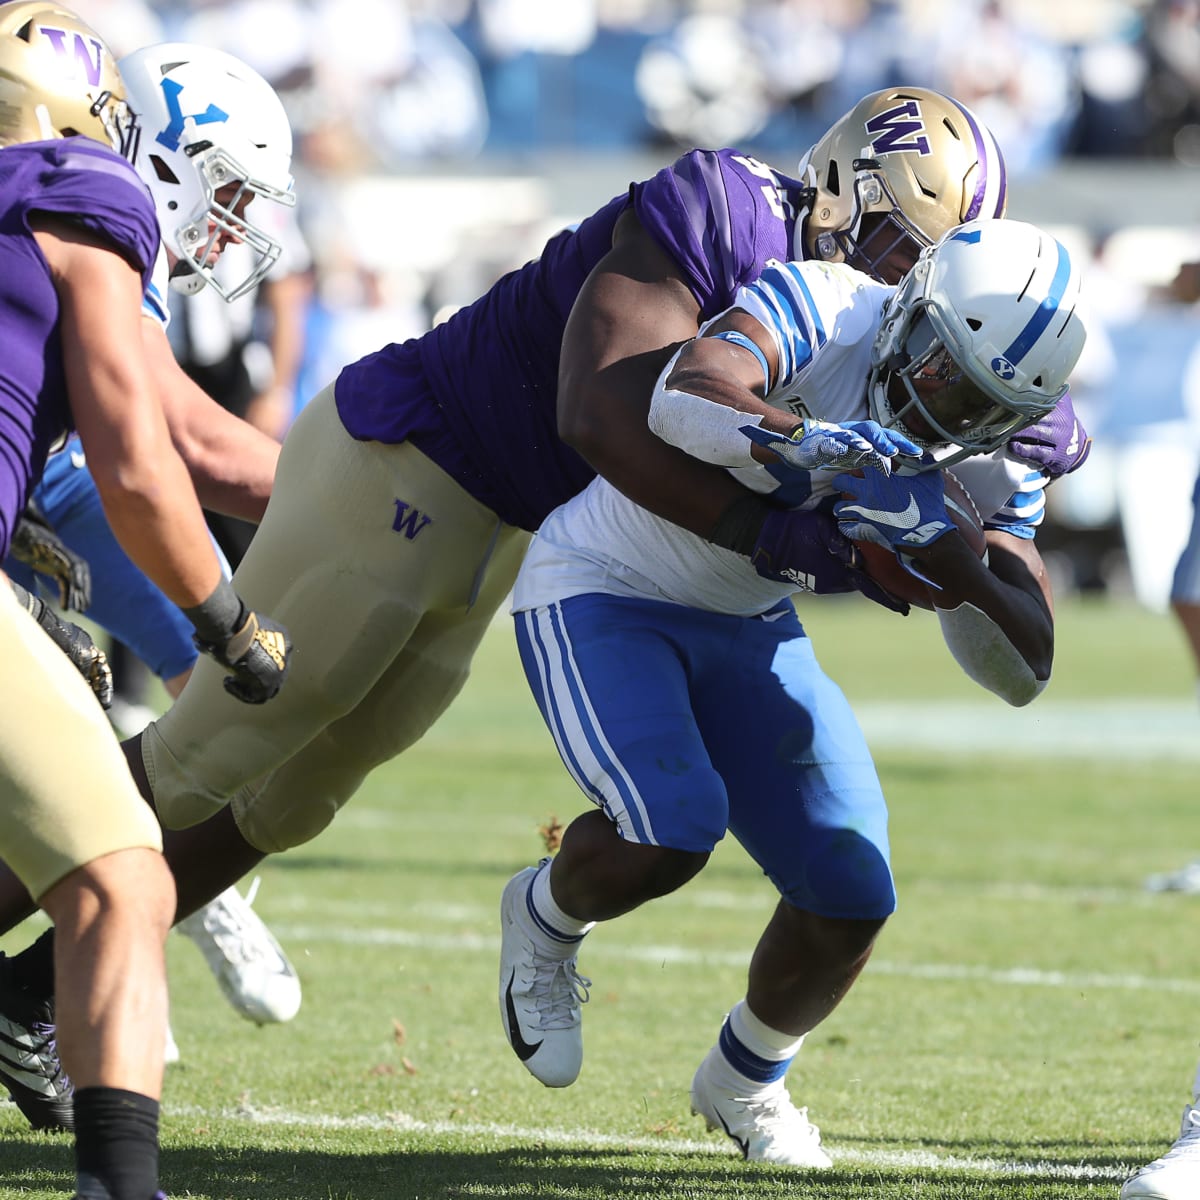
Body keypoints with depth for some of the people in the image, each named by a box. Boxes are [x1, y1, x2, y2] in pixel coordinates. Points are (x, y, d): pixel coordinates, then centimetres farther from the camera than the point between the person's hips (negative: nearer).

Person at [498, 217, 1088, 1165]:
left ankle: (745, 1079, 29)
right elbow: (684, 399, -48)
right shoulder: (821, 313, -28)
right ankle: (547, 917, 9)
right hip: (601, 592, -6)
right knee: (669, 832, -29)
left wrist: (934, 547, -29)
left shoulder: (990, 463, -9)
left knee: (853, 899, -3)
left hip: (750, 626, 6)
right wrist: (834, 447, -56)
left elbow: (1025, 670, -13)